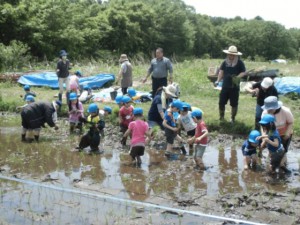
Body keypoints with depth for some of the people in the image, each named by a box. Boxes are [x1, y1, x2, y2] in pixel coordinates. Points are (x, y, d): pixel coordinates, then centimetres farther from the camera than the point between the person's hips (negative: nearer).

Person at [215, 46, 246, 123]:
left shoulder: (240, 62, -5)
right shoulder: (225, 62, 4)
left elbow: (244, 72, -4)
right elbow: (221, 71, 5)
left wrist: (237, 77, -22)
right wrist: (218, 80, -6)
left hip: (235, 87, -3)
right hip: (225, 86, 3)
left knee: (234, 104, 6)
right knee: (221, 102, 6)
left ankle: (233, 118, 23)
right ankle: (221, 117, 25)